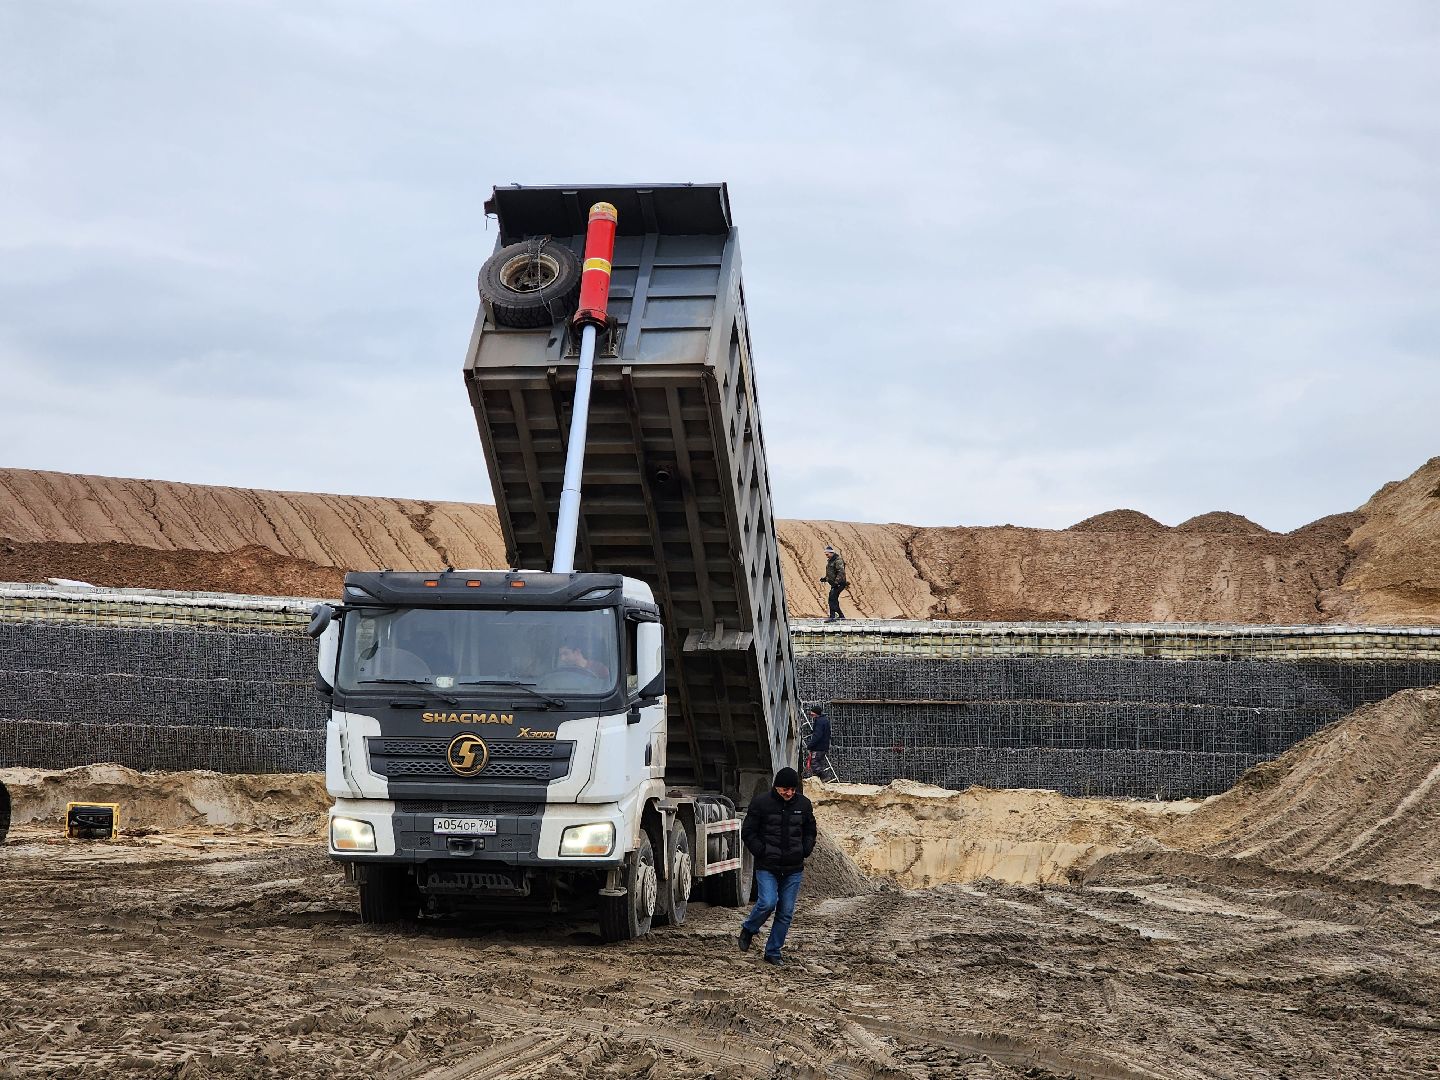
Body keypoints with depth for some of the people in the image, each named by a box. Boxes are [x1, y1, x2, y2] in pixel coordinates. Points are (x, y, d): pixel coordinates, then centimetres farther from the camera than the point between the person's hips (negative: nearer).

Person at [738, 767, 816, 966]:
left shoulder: (803, 804, 5)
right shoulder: (761, 803, -6)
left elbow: (810, 831, 19)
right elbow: (748, 832, -1)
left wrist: (805, 851, 4)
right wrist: (761, 852, -10)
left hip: (793, 869, 3)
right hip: (767, 867, -3)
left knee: (786, 912, 3)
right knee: (768, 903, -19)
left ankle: (773, 952, 15)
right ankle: (748, 930, 10)